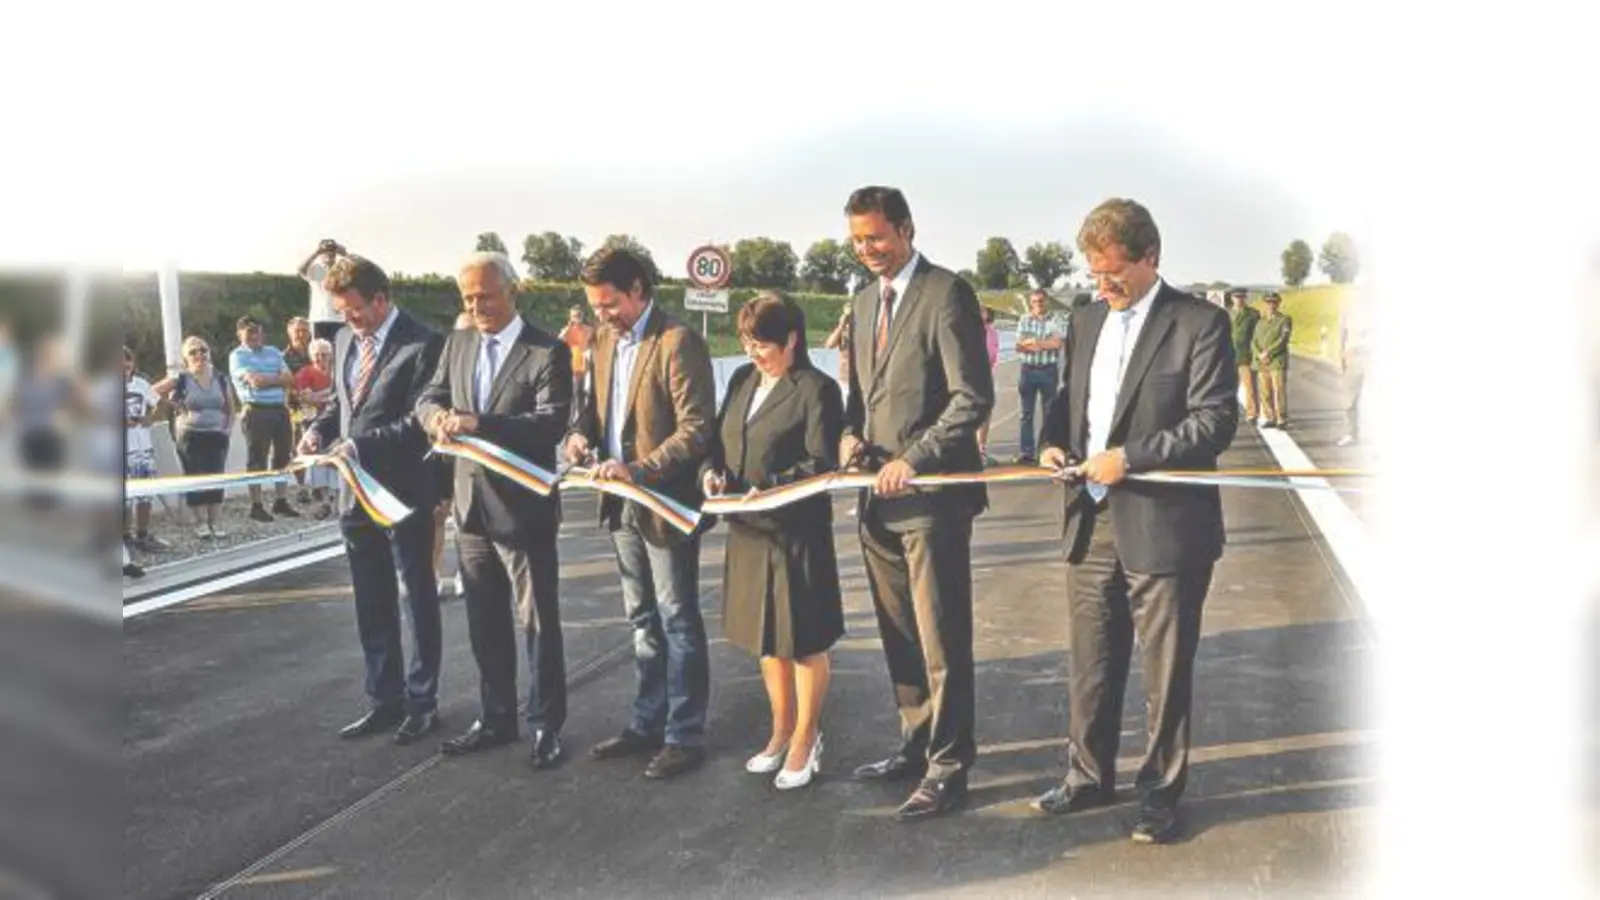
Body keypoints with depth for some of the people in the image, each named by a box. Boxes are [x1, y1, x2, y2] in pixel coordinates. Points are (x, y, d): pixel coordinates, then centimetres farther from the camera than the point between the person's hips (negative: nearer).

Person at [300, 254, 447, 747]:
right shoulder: (345, 339, 10)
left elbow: (422, 422, -19)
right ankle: (385, 700, 26)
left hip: (403, 492, -7)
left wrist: (360, 445, -24)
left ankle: (422, 702, 17)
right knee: (371, 603, 14)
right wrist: (320, 427, 0)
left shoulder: (422, 344, -14)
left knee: (417, 599, 6)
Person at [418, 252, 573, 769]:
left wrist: (479, 423, -32)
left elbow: (551, 423, -21)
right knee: (485, 623, 16)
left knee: (537, 622, 4)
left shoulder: (548, 352, -11)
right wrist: (437, 415, -17)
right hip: (472, 505, 6)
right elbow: (429, 396, 8)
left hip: (524, 508, -6)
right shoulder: (457, 343, 9)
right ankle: (496, 718, 30)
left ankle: (545, 725, 17)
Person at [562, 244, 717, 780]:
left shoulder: (677, 342, -16)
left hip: (666, 503, -8)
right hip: (621, 503, 8)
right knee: (643, 620, 17)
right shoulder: (604, 340, 9)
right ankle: (648, 723, 30)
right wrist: (581, 431, -3)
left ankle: (685, 735, 13)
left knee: (677, 621, 2)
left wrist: (638, 469, -29)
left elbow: (696, 429, -20)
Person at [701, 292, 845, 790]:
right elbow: (719, 438, 14)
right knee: (766, 637, 18)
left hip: (796, 531, -7)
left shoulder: (816, 389, -11)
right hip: (747, 529, 7)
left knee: (804, 641, 7)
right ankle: (781, 731, 36)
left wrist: (771, 487, -27)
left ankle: (805, 740, 25)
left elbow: (821, 463, -15)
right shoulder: (742, 379, 9)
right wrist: (712, 470, -6)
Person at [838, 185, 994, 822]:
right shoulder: (865, 301, 15)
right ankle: (917, 744, 30)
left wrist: (913, 460, -21)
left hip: (931, 493, -8)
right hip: (880, 495, 8)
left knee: (941, 639, 0)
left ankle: (948, 768, 11)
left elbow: (974, 398, -16)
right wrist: (851, 433, 2)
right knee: (899, 633, 16)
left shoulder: (946, 293, -10)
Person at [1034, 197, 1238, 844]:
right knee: (1089, 663, 15)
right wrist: (1054, 442, 0)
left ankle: (1160, 791, 25)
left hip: (1163, 527, -5)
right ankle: (1089, 776, 32)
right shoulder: (1086, 322, 12)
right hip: (1091, 522, 6)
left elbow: (1216, 421, -14)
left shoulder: (1200, 323, -8)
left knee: (1165, 669, 8)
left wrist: (1129, 457, -20)